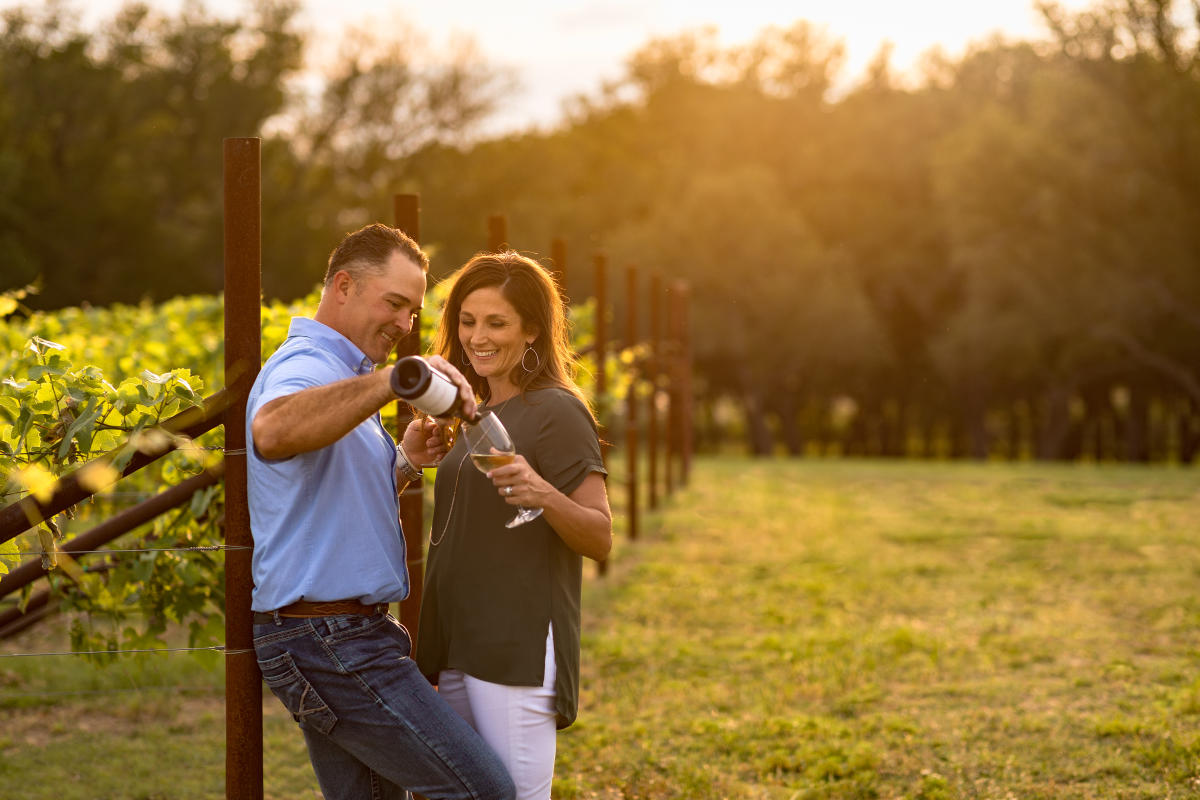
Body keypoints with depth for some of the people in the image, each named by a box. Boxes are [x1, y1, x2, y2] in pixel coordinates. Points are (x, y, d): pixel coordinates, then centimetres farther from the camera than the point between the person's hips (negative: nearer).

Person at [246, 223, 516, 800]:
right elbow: (272, 434, -39)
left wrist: (402, 463, 8)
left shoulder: (341, 374, 22)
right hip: (333, 640, -11)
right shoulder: (307, 367, -14)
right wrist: (394, 379, -44)